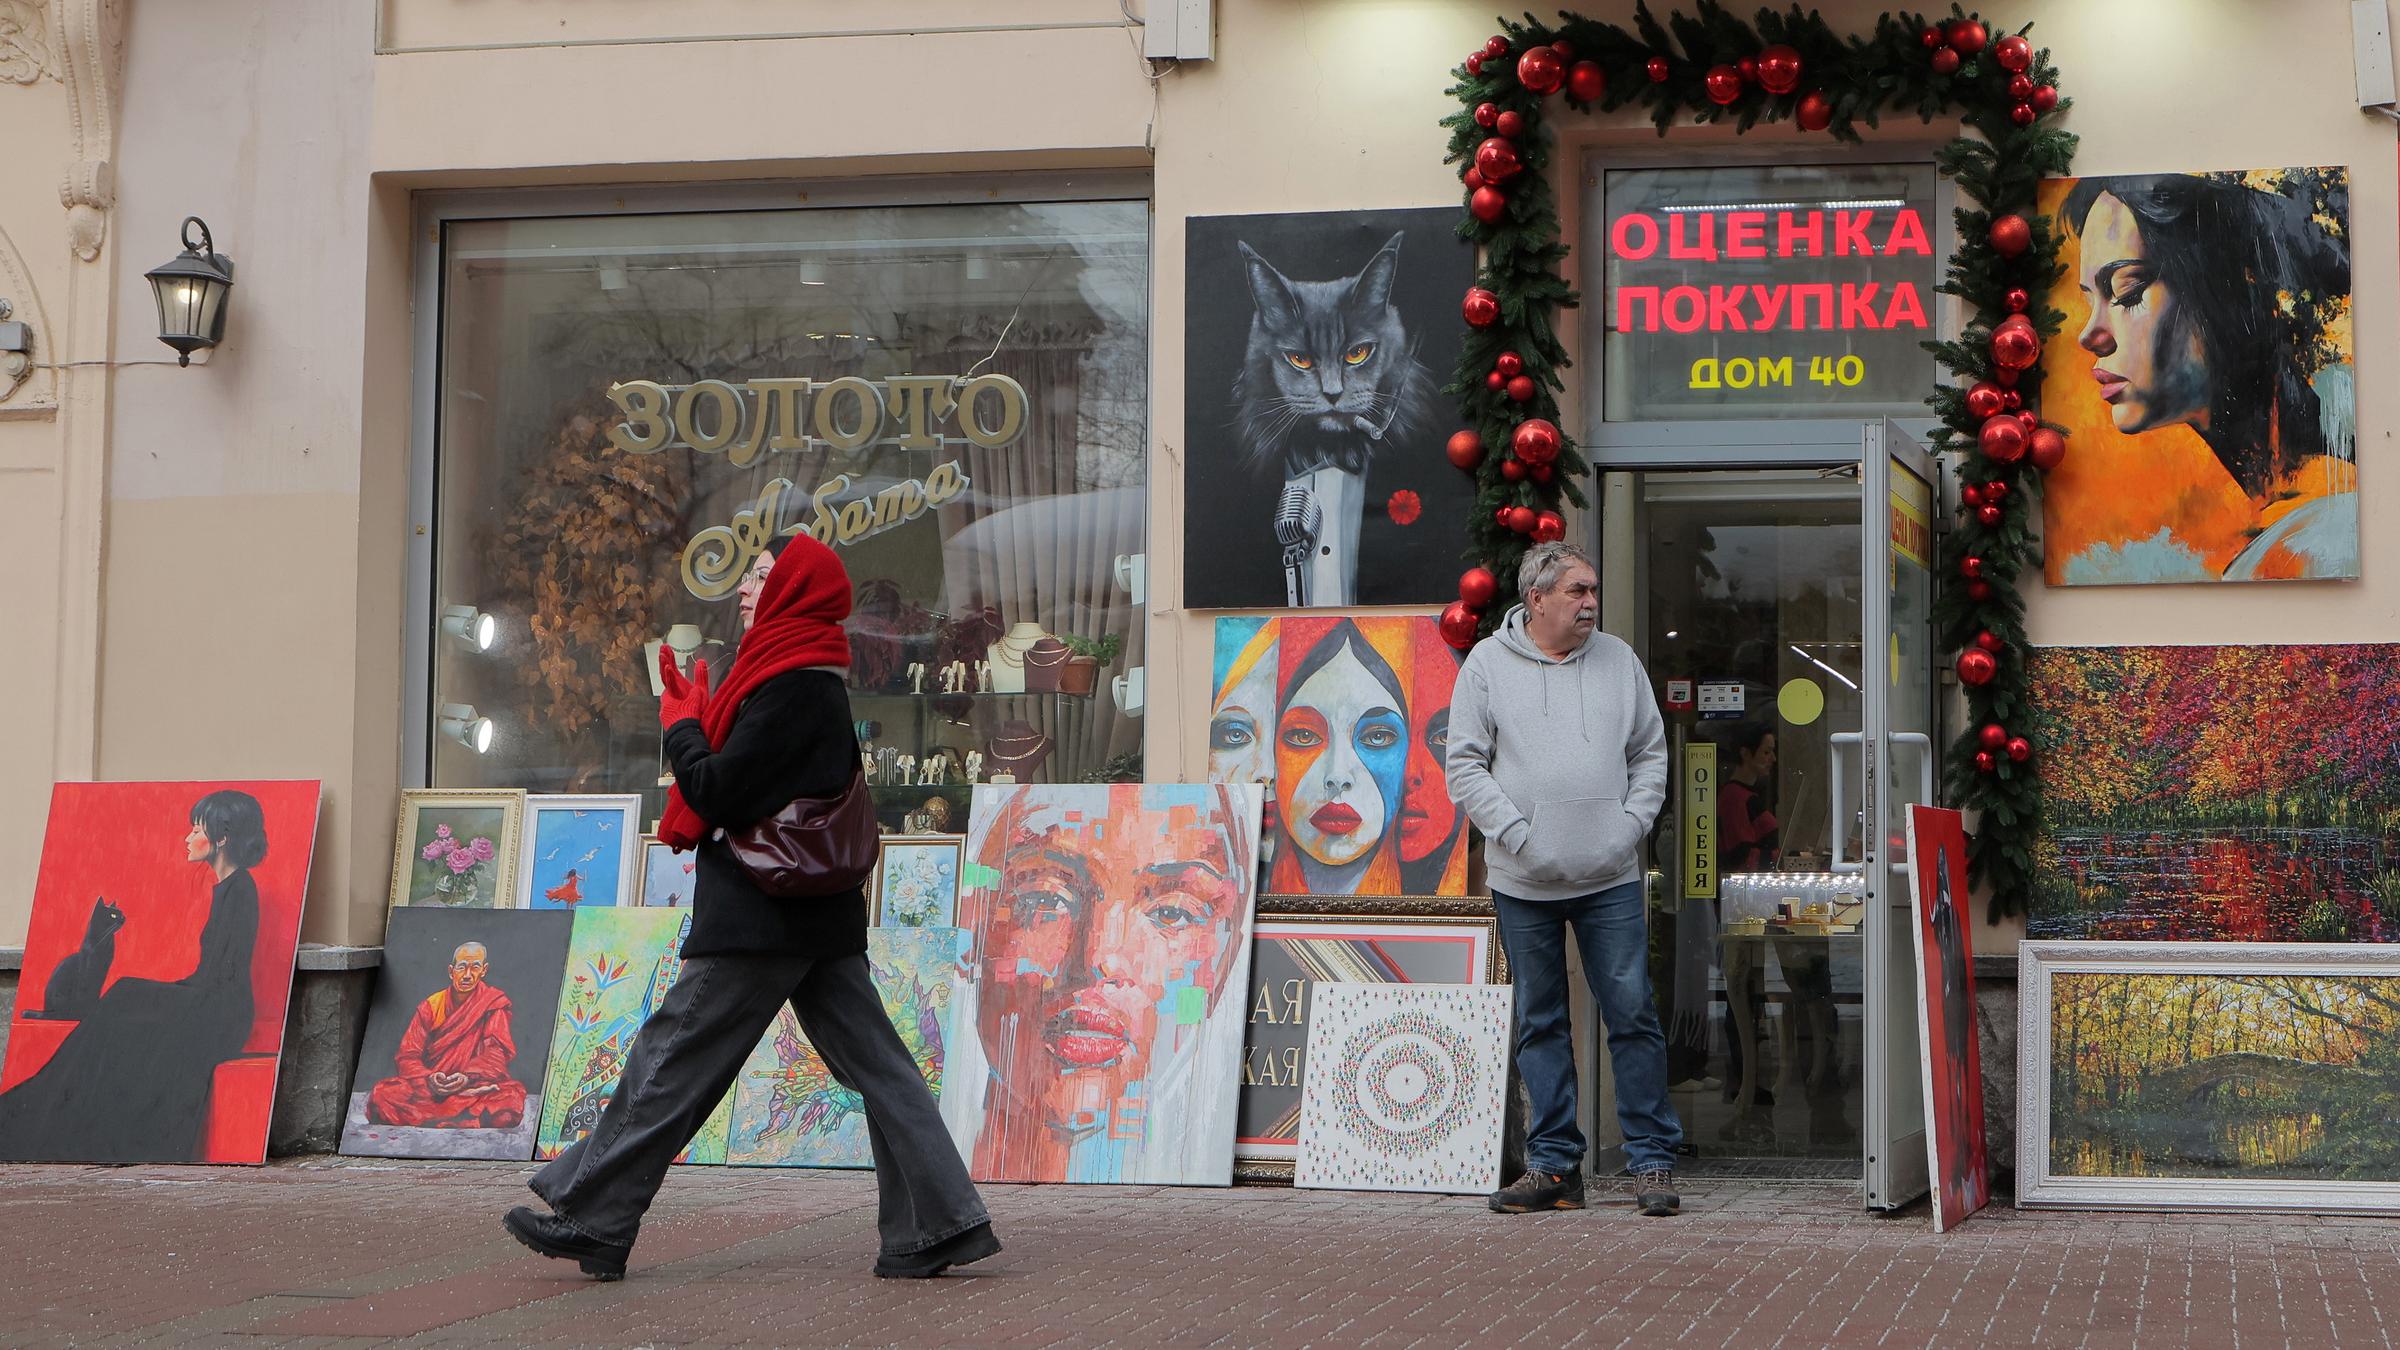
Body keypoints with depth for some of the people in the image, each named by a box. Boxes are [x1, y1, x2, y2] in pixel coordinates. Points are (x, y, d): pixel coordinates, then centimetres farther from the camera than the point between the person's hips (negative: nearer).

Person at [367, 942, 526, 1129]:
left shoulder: (494, 1002, 7)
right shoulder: (432, 1005, 10)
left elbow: (496, 1053, -2)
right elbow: (407, 1057, 3)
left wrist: (468, 1077, -22)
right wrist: (428, 1078, -19)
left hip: (474, 1085, -2)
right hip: (429, 1089, 2)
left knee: (512, 1099, -37)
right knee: (381, 1096, -29)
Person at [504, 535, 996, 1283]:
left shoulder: (790, 688, -16)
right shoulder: (821, 686, 14)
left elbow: (718, 792, -17)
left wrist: (680, 724, -1)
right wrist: (701, 717, 16)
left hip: (761, 915, -10)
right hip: (821, 914, 10)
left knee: (672, 1060, -1)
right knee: (874, 1063, 5)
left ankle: (592, 1222, 6)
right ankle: (940, 1225, 1)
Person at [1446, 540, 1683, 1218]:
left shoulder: (1618, 660, 10)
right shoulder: (1487, 664, 2)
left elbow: (1651, 753, 14)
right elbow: (1465, 765, 0)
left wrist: (1631, 824, 0)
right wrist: (1516, 833, -9)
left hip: (1611, 880, 1)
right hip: (1523, 883, -1)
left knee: (1633, 1015, -2)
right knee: (1540, 1023, 6)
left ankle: (1652, 1161, 5)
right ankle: (1553, 1164, 13)